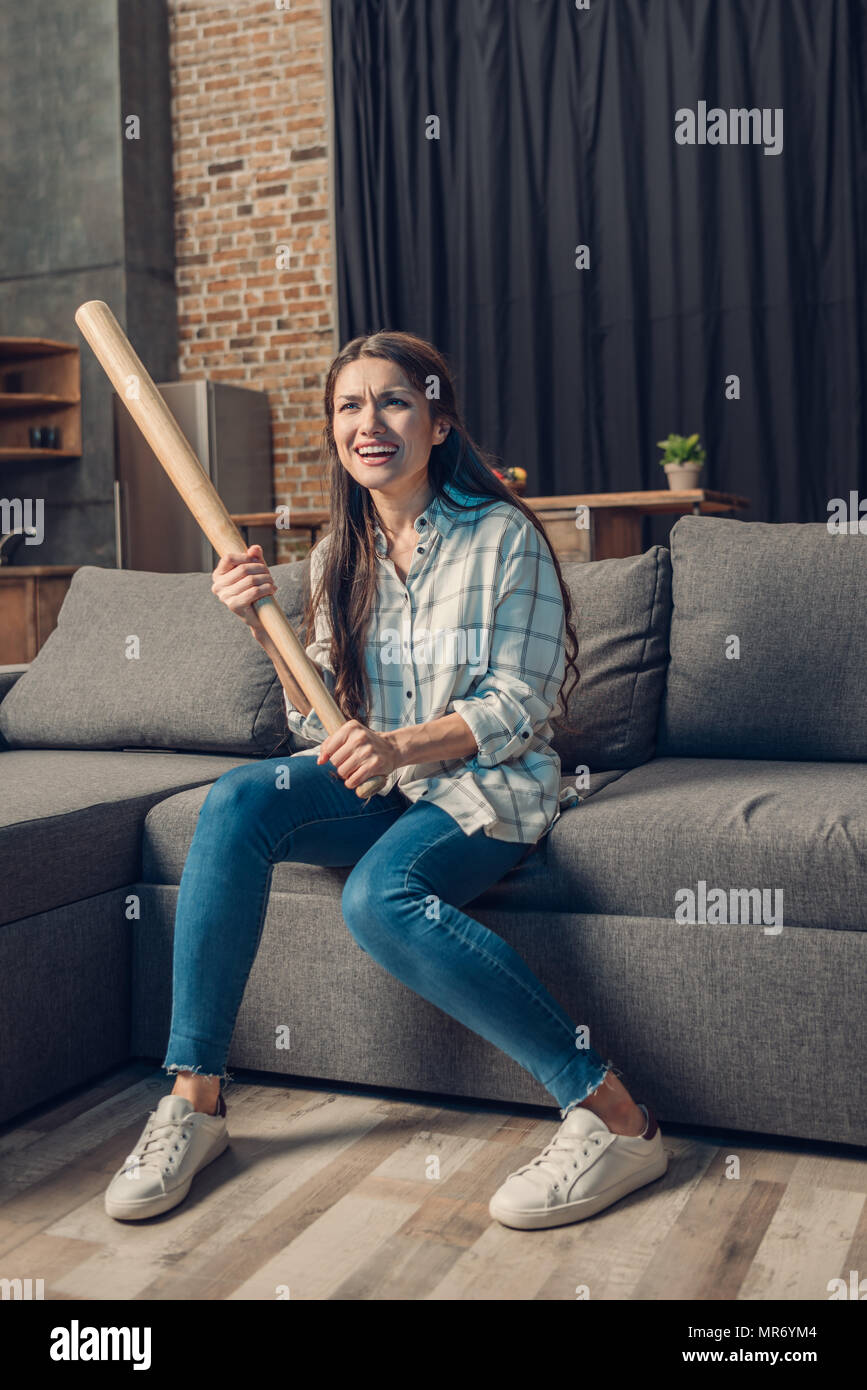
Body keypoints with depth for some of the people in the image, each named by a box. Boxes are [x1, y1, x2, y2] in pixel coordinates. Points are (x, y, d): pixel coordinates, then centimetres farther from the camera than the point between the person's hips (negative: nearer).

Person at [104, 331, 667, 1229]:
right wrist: (265, 627, -9)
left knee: (379, 895, -35)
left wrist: (403, 744, -26)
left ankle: (614, 1116, -26)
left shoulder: (503, 536, -7)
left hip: (489, 785, -5)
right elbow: (321, 727, 6)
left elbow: (517, 708, -10)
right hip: (381, 779, 5)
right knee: (235, 801, -23)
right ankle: (193, 1099, -17)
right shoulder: (339, 555, 9)